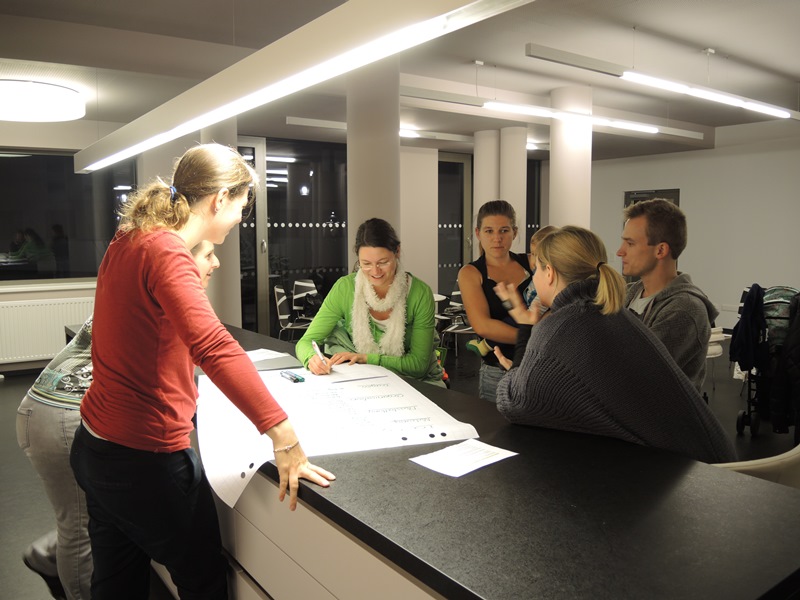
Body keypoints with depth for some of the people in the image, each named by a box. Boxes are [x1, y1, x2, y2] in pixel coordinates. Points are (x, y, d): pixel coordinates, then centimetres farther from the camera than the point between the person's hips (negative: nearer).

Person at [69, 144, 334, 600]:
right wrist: (282, 434, -43)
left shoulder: (128, 242, 5)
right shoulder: (166, 251, -23)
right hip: (144, 460, -9)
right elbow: (212, 344, -40)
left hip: (95, 447, 9)